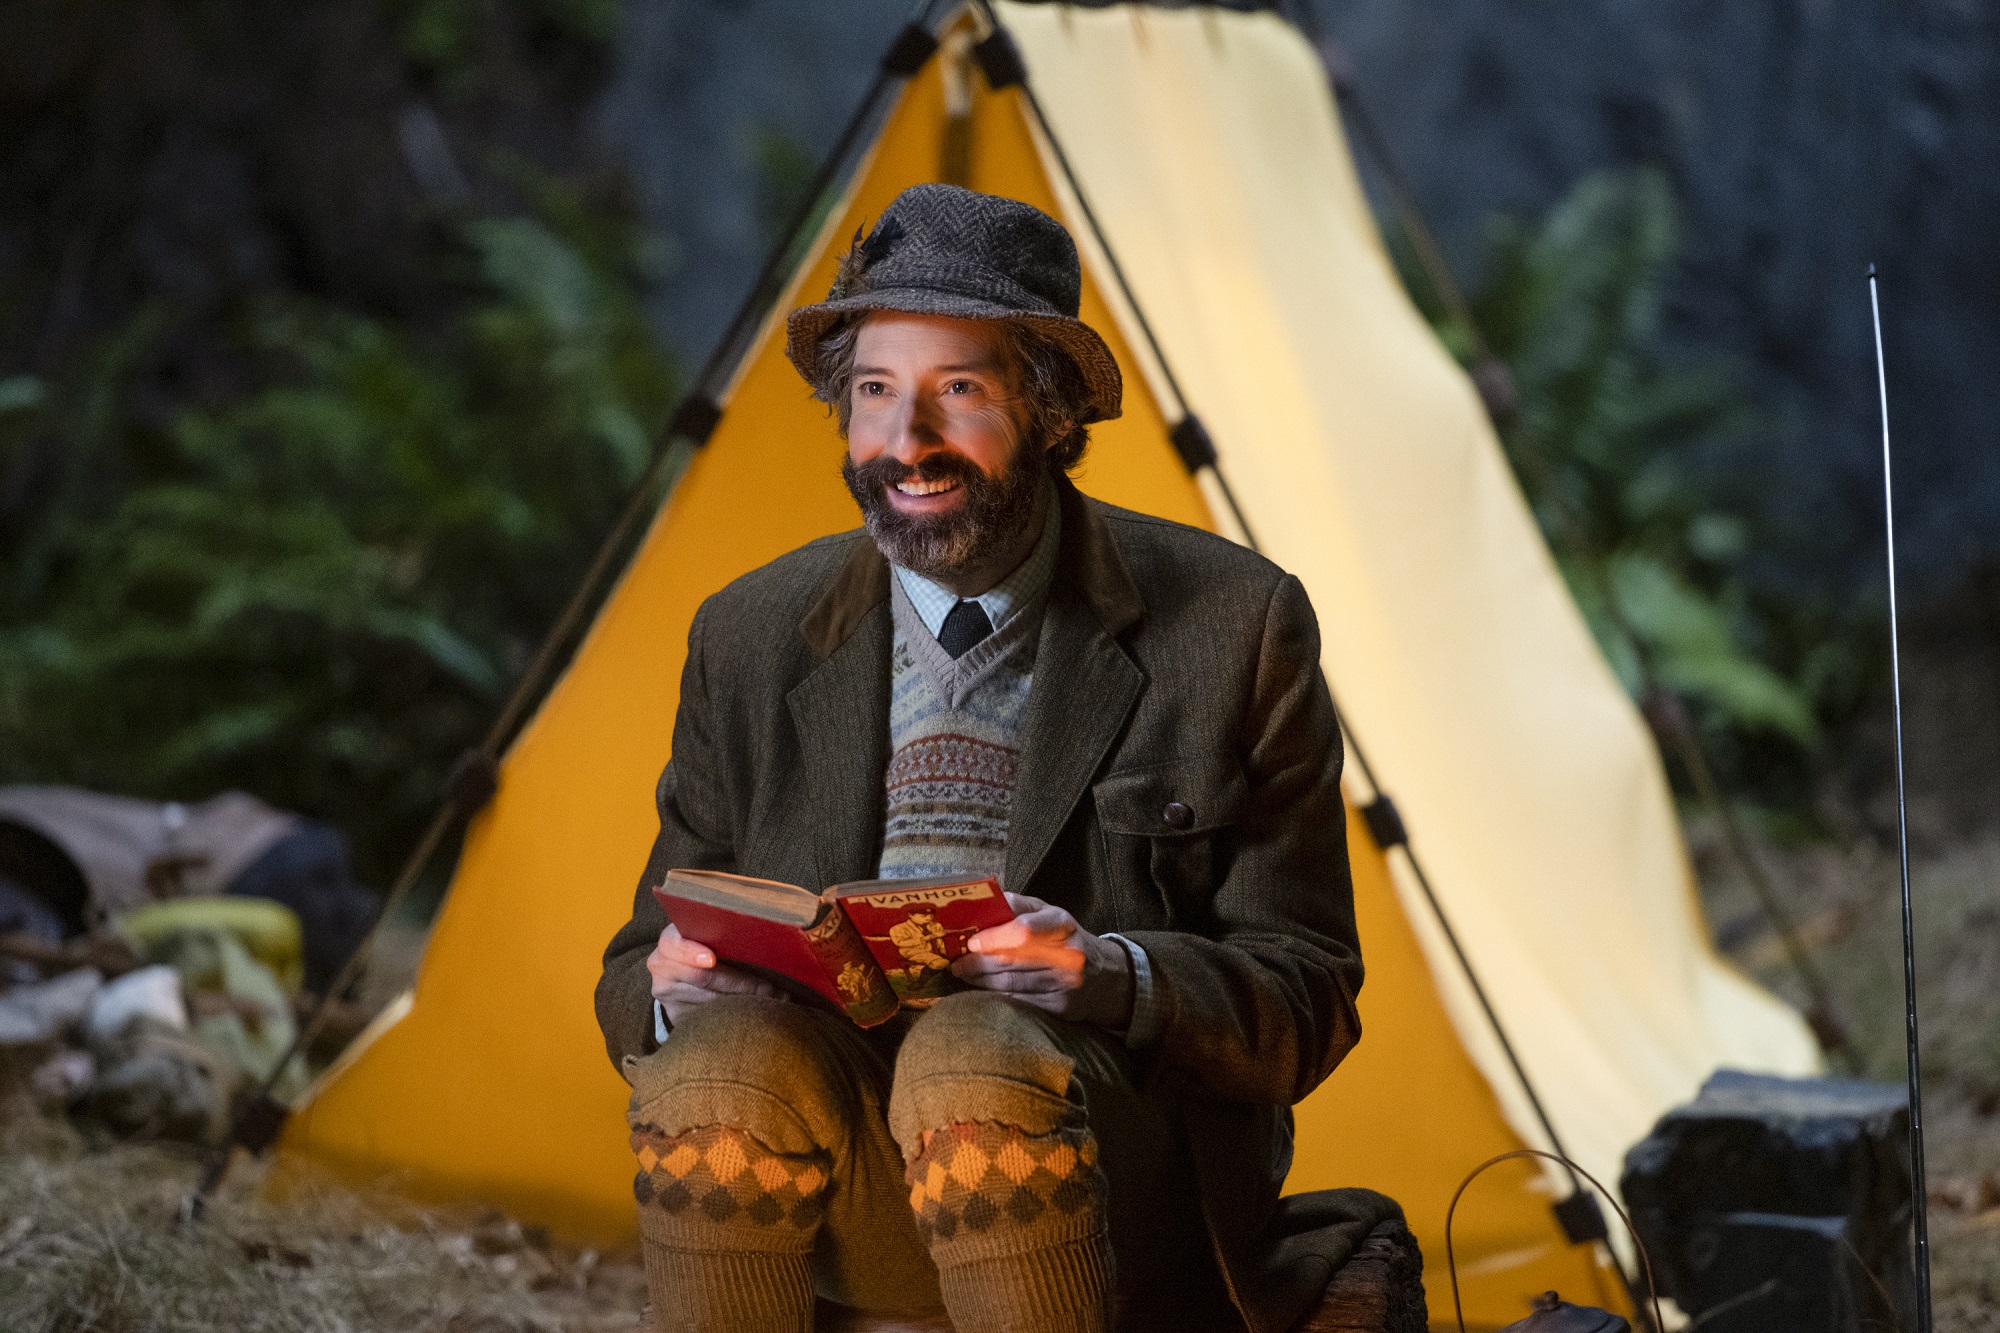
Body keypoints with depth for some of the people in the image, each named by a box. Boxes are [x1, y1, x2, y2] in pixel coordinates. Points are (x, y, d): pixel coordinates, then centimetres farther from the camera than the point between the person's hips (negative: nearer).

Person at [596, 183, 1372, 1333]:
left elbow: (1306, 995, -1)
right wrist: (668, 984, -13)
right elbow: (642, 976, 13)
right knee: (714, 1065, -31)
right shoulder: (752, 639, 9)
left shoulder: (1231, 625, 0)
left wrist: (1108, 974, -22)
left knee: (974, 1061, -35)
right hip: (850, 1216, 2)